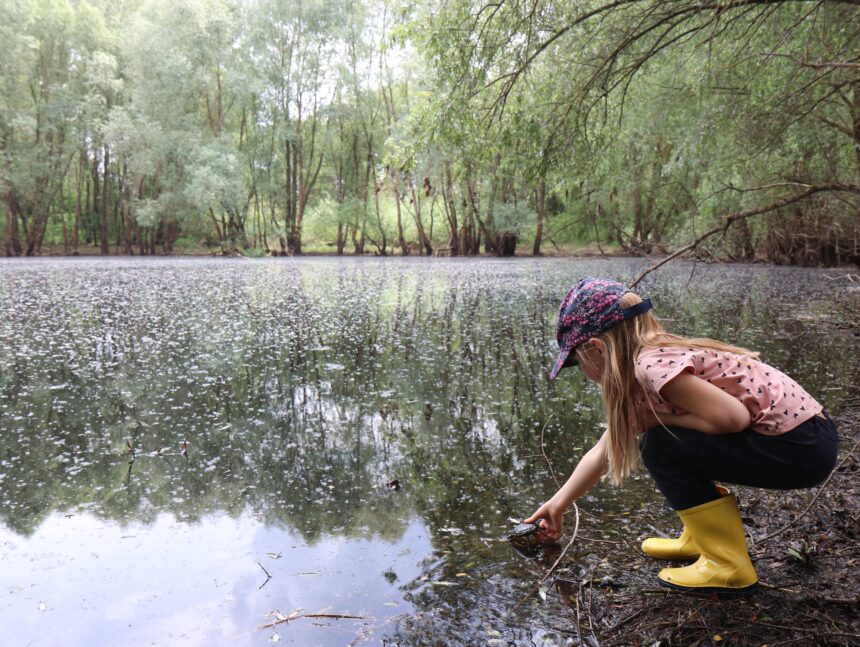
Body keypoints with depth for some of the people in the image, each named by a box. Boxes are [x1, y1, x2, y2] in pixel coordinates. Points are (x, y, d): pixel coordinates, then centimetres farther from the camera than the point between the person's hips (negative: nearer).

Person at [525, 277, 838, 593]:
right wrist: (558, 504, 24)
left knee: (661, 445, -12)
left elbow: (734, 417, -24)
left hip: (802, 447, -9)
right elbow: (602, 453, 18)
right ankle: (702, 538, 21)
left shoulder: (652, 365, -19)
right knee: (664, 436, 12)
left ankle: (729, 567, -4)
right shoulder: (635, 375, 11)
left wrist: (662, 419, -10)